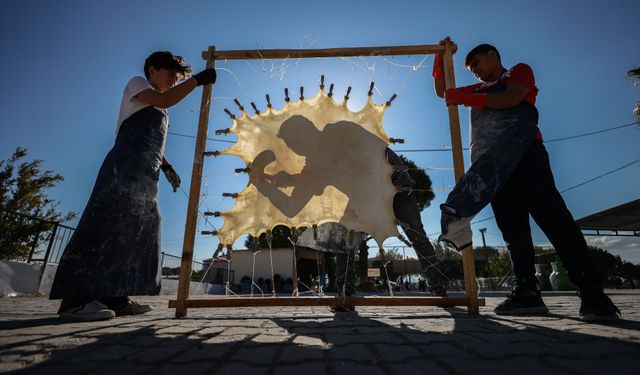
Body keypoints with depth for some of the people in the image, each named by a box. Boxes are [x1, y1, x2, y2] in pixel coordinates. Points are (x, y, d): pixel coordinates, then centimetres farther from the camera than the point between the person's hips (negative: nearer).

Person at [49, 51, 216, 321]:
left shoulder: (158, 110, 31)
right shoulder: (137, 83, 9)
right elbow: (165, 100, -11)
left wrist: (166, 167, 16)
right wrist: (198, 79, -7)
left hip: (145, 174, 9)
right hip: (125, 167, -9)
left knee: (136, 231, 1)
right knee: (107, 224, -18)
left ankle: (115, 297, 2)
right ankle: (75, 298, -16)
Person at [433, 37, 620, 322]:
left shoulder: (520, 71, 18)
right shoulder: (479, 90, 34)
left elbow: (510, 99, -4)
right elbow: (442, 91, 35)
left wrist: (463, 97, -2)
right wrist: (442, 57, 26)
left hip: (524, 153, -5)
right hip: (491, 166, 6)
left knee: (551, 216, -17)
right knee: (512, 227, -5)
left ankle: (591, 291, -16)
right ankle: (527, 292, -7)